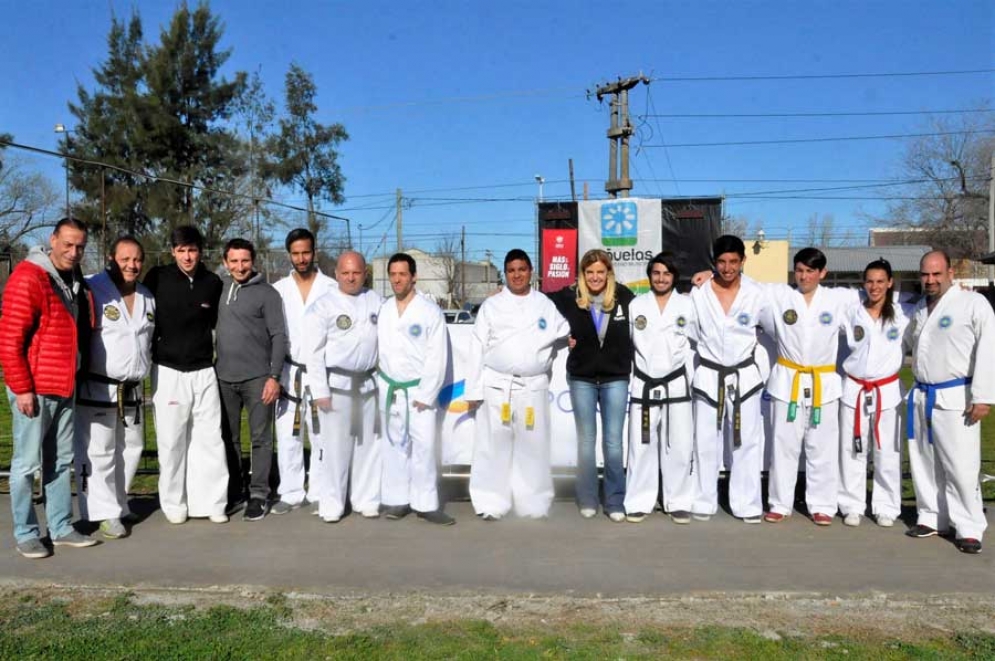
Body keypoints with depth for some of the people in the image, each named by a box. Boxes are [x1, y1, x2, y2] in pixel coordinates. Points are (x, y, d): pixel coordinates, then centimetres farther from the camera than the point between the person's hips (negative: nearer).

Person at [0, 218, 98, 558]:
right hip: (34, 389, -8)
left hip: (64, 387, 8)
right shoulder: (28, 278, -14)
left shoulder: (74, 281, 11)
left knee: (60, 461, 13)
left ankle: (61, 527, 21)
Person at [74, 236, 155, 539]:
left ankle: (118, 505, 27)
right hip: (97, 389, -7)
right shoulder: (92, 289, -11)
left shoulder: (147, 297, 13)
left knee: (130, 450, 14)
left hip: (133, 391, 7)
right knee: (99, 452, -2)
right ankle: (106, 513, 6)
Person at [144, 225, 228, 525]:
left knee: (210, 438, 2)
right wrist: (150, 354, 6)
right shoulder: (158, 278, -3)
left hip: (204, 371, 2)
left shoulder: (213, 283, 3)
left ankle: (212, 501, 10)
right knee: (171, 441, 3)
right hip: (168, 372, -2)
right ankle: (173, 503, 16)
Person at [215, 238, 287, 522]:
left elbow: (279, 336, -9)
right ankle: (234, 488, 26)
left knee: (260, 437, 0)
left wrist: (274, 376, -15)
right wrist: (213, 365, 8)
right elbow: (212, 327, 14)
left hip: (257, 378, -5)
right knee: (229, 437, 13)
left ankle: (259, 494, 7)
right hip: (224, 377, 5)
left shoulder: (267, 293, -5)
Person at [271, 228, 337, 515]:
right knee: (287, 436, 5)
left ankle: (319, 494, 11)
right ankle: (290, 493, 14)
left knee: (321, 437, 3)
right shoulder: (278, 289, 7)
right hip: (289, 372, 2)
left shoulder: (331, 287, 1)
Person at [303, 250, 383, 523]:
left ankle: (366, 500, 21)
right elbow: (313, 351, -5)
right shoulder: (323, 306, -4)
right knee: (336, 446, -2)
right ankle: (331, 505, 10)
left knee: (368, 445, 10)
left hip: (368, 382, 4)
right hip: (337, 383, -4)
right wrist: (320, 391, -9)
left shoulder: (376, 301, 8)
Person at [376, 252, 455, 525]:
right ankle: (396, 500, 17)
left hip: (419, 389, -3)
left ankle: (426, 505, 2)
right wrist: (380, 383, -1)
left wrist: (426, 395, -11)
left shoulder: (430, 311, -5)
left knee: (424, 448, -6)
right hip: (389, 388, 3)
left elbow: (437, 357, -8)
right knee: (394, 446, 8)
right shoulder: (383, 310, 6)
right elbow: (377, 348, 7)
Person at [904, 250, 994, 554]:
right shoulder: (919, 309, 12)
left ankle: (969, 529, 6)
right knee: (924, 462, 13)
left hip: (955, 397, -6)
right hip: (921, 397, 7)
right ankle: (932, 518, 25)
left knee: (960, 466, -4)